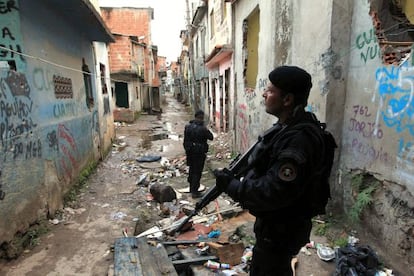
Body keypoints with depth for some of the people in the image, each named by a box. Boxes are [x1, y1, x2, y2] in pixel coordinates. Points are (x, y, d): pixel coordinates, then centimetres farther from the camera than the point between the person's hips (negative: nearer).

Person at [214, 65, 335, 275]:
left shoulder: (300, 139, -32)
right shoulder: (286, 126, 2)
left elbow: (273, 193, -34)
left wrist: (231, 185, -23)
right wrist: (237, 175, 0)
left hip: (281, 230, -9)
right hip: (272, 223, 9)